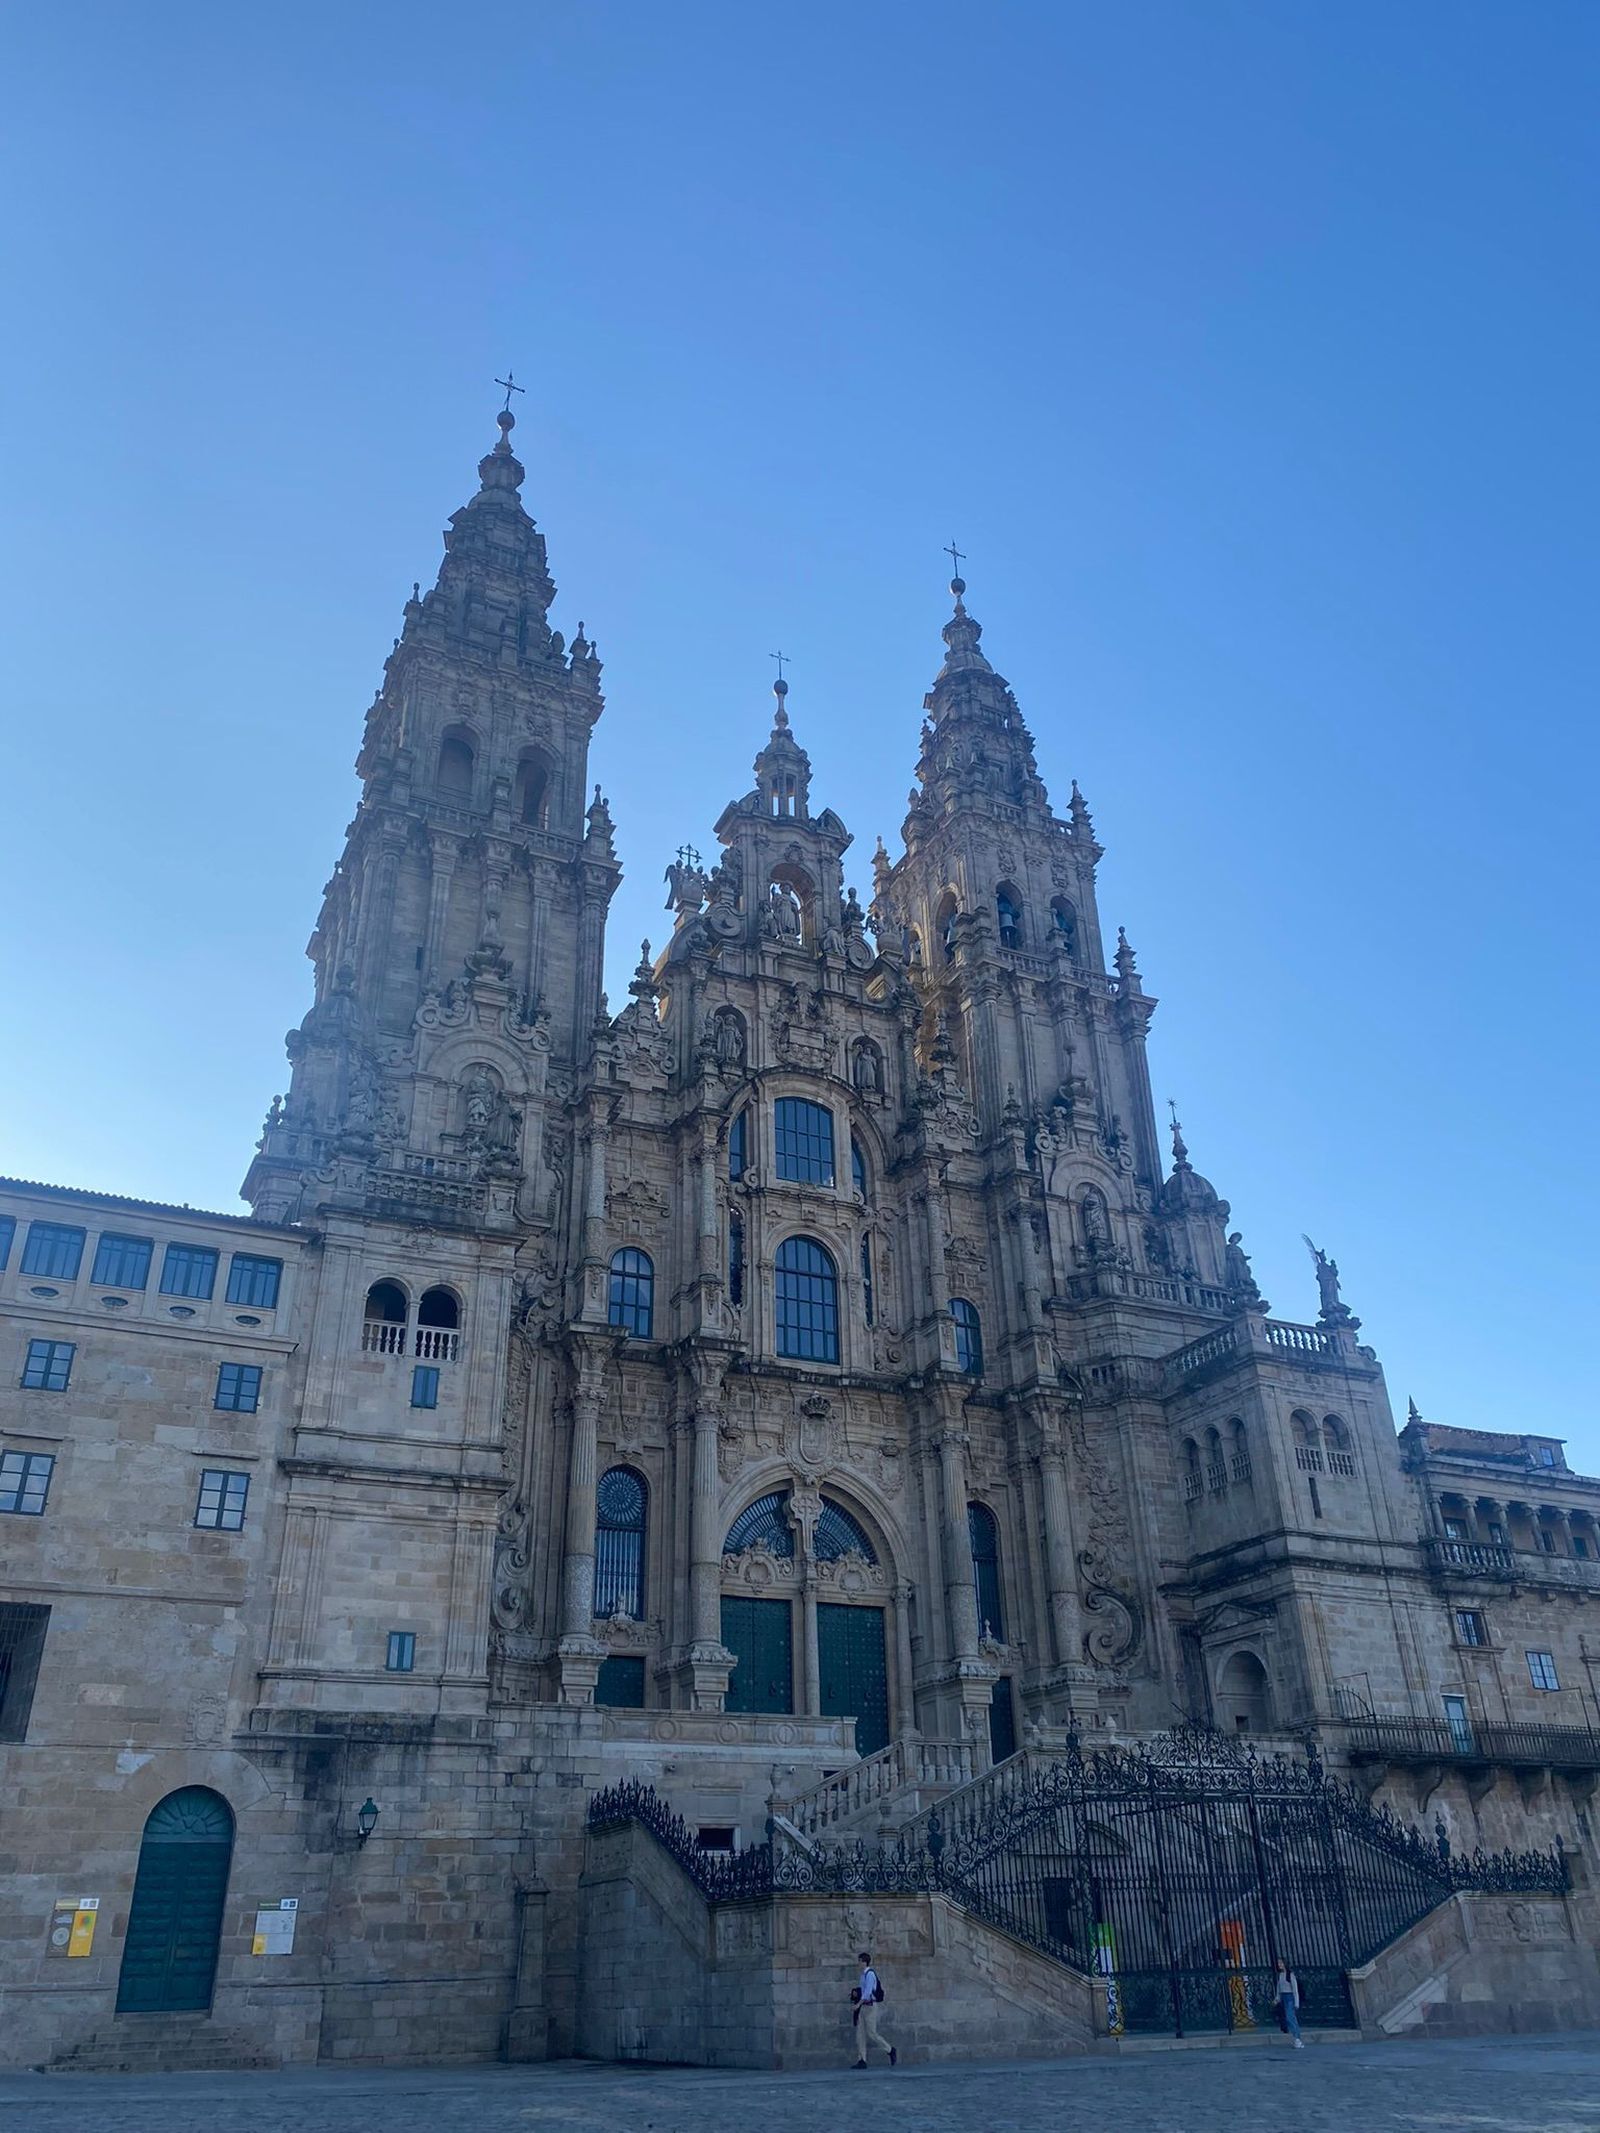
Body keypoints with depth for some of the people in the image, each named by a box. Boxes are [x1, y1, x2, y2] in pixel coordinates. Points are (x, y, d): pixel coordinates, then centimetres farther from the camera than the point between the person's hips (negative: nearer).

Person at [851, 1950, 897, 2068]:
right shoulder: (863, 1974, 14)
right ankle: (861, 2060, 5)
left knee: (872, 2033, -6)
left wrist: (859, 2003, -22)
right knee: (860, 2034, 4)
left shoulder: (870, 1974, -14)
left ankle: (891, 2050, 9)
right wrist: (856, 1993, 4)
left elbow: (868, 1991, -21)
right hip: (863, 2007, 9)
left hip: (870, 2005, -9)